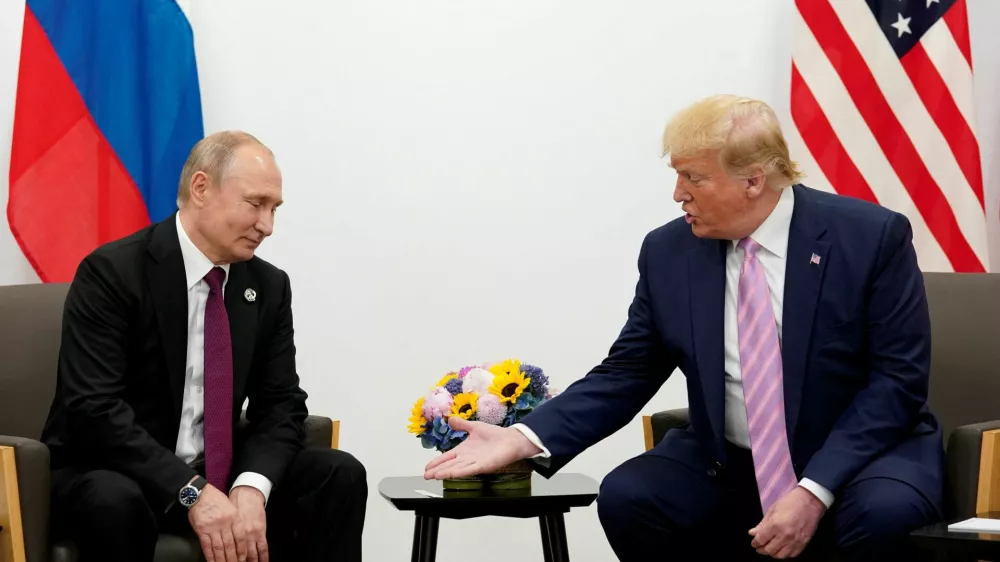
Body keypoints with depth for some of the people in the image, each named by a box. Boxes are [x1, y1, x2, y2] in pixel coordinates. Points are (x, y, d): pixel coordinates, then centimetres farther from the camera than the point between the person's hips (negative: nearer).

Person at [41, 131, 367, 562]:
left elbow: (281, 404, 1)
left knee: (340, 475, -13)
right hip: (111, 476, -5)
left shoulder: (269, 286, 3)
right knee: (114, 502, -38)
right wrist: (191, 492, -30)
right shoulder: (112, 272, -15)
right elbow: (94, 408, -22)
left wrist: (251, 488, -20)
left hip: (217, 476, 6)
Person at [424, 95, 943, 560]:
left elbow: (897, 378, -14)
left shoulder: (871, 236, -12)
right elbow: (625, 375, 2)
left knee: (881, 515, -35)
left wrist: (815, 489, -25)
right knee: (625, 498, -22)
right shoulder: (669, 252, -2)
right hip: (728, 465, 3)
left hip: (864, 453, -3)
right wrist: (526, 439, -14)